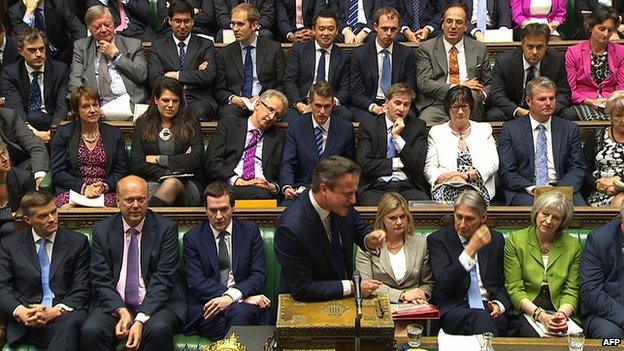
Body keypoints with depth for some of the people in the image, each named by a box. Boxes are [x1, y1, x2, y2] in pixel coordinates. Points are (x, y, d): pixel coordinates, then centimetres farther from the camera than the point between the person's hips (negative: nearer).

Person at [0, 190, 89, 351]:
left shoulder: (77, 242, 10)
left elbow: (81, 290, 6)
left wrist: (56, 311, -13)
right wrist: (20, 311, -15)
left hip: (65, 312, 1)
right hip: (28, 319, -1)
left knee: (69, 323, -37)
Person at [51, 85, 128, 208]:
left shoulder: (114, 134, 14)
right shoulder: (63, 133, 10)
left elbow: (121, 171, 10)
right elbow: (57, 172, 3)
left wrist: (104, 186, -10)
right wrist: (82, 187, -11)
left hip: (106, 193, 1)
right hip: (71, 190, -1)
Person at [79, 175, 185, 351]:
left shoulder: (166, 229, 0)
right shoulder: (102, 230, 7)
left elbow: (163, 279, -8)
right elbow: (100, 280, 2)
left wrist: (141, 320, -19)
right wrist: (121, 311, -15)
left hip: (156, 304, -1)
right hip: (114, 305, 2)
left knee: (159, 329, -32)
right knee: (90, 331, -27)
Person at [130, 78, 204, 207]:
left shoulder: (190, 124, 13)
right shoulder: (142, 124, 16)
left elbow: (195, 159, -2)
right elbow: (136, 164, 4)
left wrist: (158, 159, -1)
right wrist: (168, 173, -8)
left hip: (187, 185, 0)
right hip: (152, 182, 1)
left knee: (171, 184, -37)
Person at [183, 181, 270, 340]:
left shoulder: (250, 231, 11)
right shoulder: (192, 238, 8)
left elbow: (259, 275, 2)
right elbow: (196, 282, -4)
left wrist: (232, 296, -18)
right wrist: (245, 296, -14)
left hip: (243, 304, 1)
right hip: (206, 306, -1)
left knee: (239, 312, -34)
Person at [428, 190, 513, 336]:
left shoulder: (495, 239, 13)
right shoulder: (437, 240, 1)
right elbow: (443, 284, -13)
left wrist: (499, 304, -3)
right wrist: (471, 249, -17)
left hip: (488, 307, 3)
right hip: (453, 308, -3)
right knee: (481, 318, -34)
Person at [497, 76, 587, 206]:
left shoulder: (570, 128, 14)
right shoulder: (511, 129, 7)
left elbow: (577, 168, 8)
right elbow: (506, 172, 1)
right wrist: (532, 188, -16)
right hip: (524, 192, -2)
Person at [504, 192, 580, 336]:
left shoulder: (573, 245, 9)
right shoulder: (515, 240, 3)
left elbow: (571, 291, 6)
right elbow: (514, 289, -3)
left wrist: (562, 314, -16)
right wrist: (540, 315, -18)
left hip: (559, 311, 2)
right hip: (526, 312, -2)